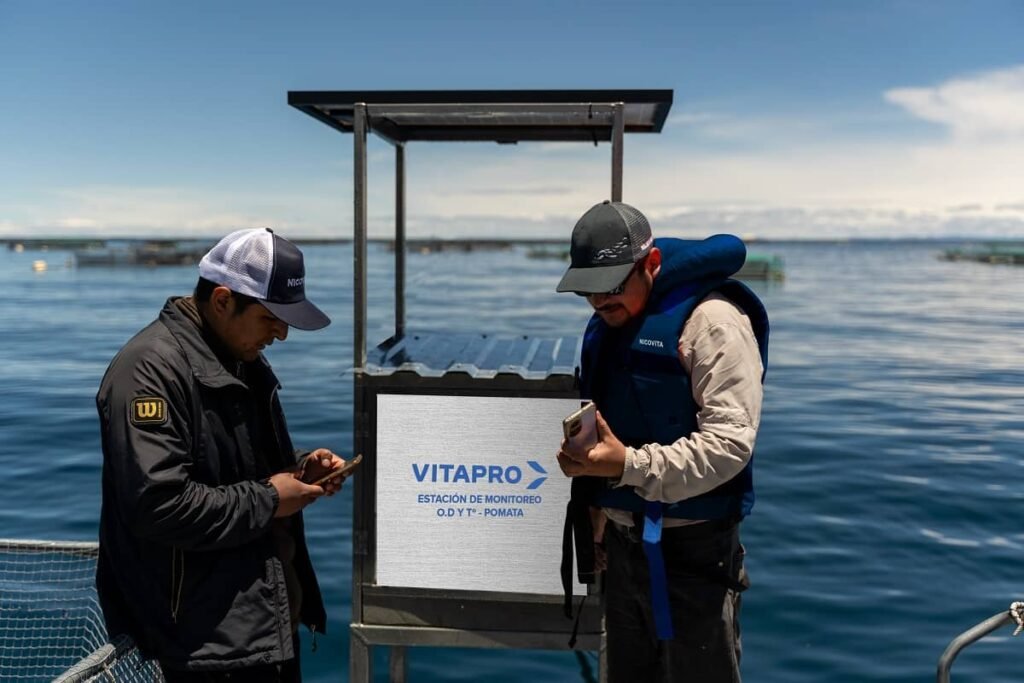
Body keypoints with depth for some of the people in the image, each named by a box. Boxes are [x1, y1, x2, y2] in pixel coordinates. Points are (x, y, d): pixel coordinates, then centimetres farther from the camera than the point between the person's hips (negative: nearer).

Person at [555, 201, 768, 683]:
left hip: (691, 548, -7)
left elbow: (730, 442, -22)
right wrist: (596, 517, 17)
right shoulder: (606, 326, 10)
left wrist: (628, 465, -30)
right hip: (622, 541, 8)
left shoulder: (711, 321, -15)